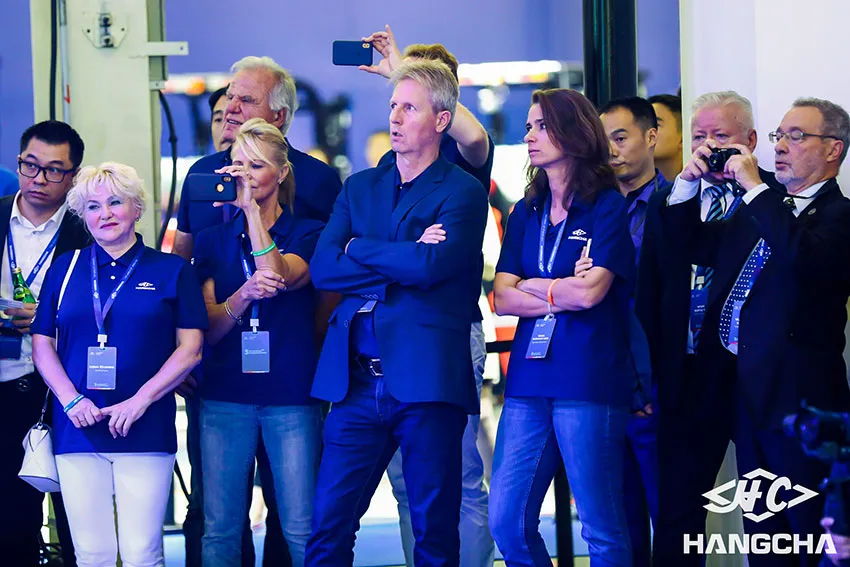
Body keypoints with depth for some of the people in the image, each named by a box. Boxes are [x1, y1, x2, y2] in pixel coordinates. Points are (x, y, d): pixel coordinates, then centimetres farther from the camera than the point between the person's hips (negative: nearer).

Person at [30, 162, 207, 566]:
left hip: (146, 431, -2)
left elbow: (190, 349, 2)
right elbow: (42, 345, 11)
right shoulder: (65, 269, 13)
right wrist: (71, 399, -6)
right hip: (77, 429, 2)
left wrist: (140, 401, -9)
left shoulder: (172, 271, 7)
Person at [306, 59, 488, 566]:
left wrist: (359, 249, -2)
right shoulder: (360, 188, 16)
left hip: (428, 381, -4)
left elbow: (431, 266, -17)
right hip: (359, 383, 4)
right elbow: (322, 268, 3)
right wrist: (402, 263, -7)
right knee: (328, 525, 1)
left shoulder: (462, 192, 0)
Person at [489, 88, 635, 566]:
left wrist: (532, 286, 1)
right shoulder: (526, 213, 16)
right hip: (529, 380, 6)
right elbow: (503, 299, 7)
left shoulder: (608, 207, -1)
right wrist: (565, 291, -6)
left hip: (588, 380, -6)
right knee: (506, 522, 2)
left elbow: (592, 291, -13)